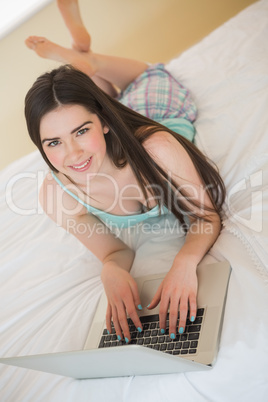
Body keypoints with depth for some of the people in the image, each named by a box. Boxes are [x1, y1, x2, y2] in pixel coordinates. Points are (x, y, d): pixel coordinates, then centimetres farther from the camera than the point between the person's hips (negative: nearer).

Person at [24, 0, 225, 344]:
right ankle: (80, 56, 50)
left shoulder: (156, 148, -52)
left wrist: (185, 261, -60)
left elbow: (207, 215, -39)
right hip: (113, 139, 1)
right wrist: (112, 272, -53)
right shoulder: (56, 195, -41)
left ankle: (80, 51, 36)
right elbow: (116, 253, -28)